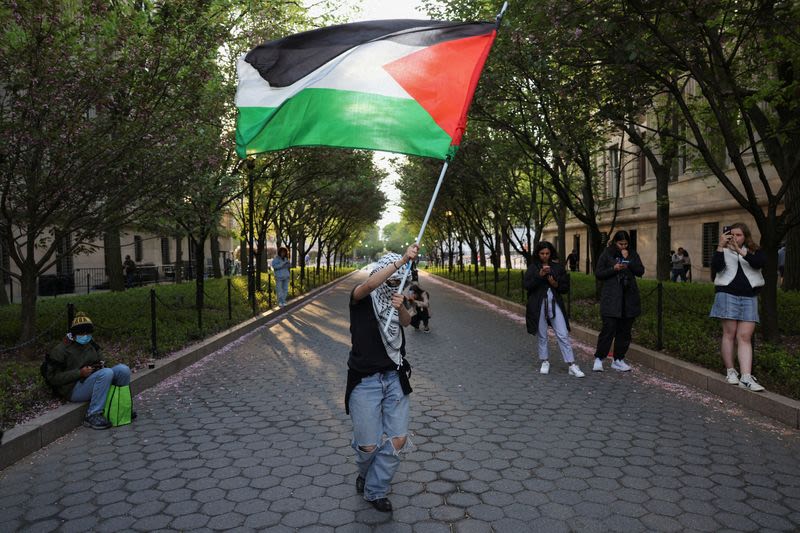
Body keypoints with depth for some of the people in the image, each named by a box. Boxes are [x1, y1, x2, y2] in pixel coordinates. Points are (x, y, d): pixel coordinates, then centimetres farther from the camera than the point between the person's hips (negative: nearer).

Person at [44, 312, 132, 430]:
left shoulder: (91, 345, 14)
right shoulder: (60, 349, -6)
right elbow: (52, 377, -9)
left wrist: (101, 365, 3)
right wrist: (80, 373, -19)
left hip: (95, 382, 7)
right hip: (74, 390, -6)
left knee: (123, 369, -18)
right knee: (106, 373, -33)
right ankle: (92, 416, -27)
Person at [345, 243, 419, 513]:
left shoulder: (395, 297, 9)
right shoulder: (361, 298, -7)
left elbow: (407, 322, -7)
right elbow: (369, 284, -30)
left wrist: (401, 308, -28)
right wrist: (402, 260, -34)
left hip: (394, 377, 5)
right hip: (364, 380, -4)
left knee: (398, 439, -1)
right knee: (368, 445, 0)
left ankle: (375, 490, 20)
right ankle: (365, 474, 36)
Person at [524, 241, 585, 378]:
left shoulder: (558, 267, 6)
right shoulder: (533, 268, 2)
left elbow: (566, 287, 8)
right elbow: (526, 285, -11)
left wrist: (556, 284, -12)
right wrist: (539, 275, -22)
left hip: (555, 304, 1)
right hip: (538, 305, 0)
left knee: (563, 335, -4)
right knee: (542, 335, 8)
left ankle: (572, 365, -2)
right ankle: (545, 362, 23)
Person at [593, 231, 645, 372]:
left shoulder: (632, 254, 10)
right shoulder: (606, 254, 1)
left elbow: (641, 271, 2)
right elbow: (598, 274, -1)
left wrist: (628, 259, -10)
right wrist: (613, 269, -15)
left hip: (629, 298, 4)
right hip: (611, 299, -4)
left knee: (624, 330, 7)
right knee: (609, 328, -11)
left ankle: (618, 360, 18)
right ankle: (599, 358, -2)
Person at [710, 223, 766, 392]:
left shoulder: (754, 251, 10)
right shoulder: (724, 251, 7)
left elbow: (760, 262, -12)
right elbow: (716, 267, -11)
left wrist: (741, 251, -22)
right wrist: (720, 246, -18)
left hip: (749, 297, 1)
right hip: (728, 295, -1)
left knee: (745, 336, -4)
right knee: (729, 333, -1)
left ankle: (746, 377, -9)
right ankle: (730, 371, 10)